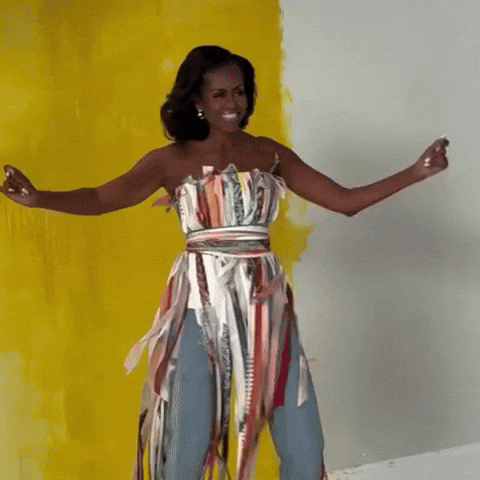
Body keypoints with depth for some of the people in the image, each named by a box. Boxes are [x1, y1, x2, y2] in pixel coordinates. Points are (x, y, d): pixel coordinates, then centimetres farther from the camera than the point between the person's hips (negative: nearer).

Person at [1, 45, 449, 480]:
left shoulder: (270, 154, 7)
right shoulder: (171, 160, 1)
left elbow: (345, 200, 8)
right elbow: (99, 199, -12)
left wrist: (415, 173, -2)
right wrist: (38, 198, -29)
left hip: (266, 307, 2)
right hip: (200, 308, -2)